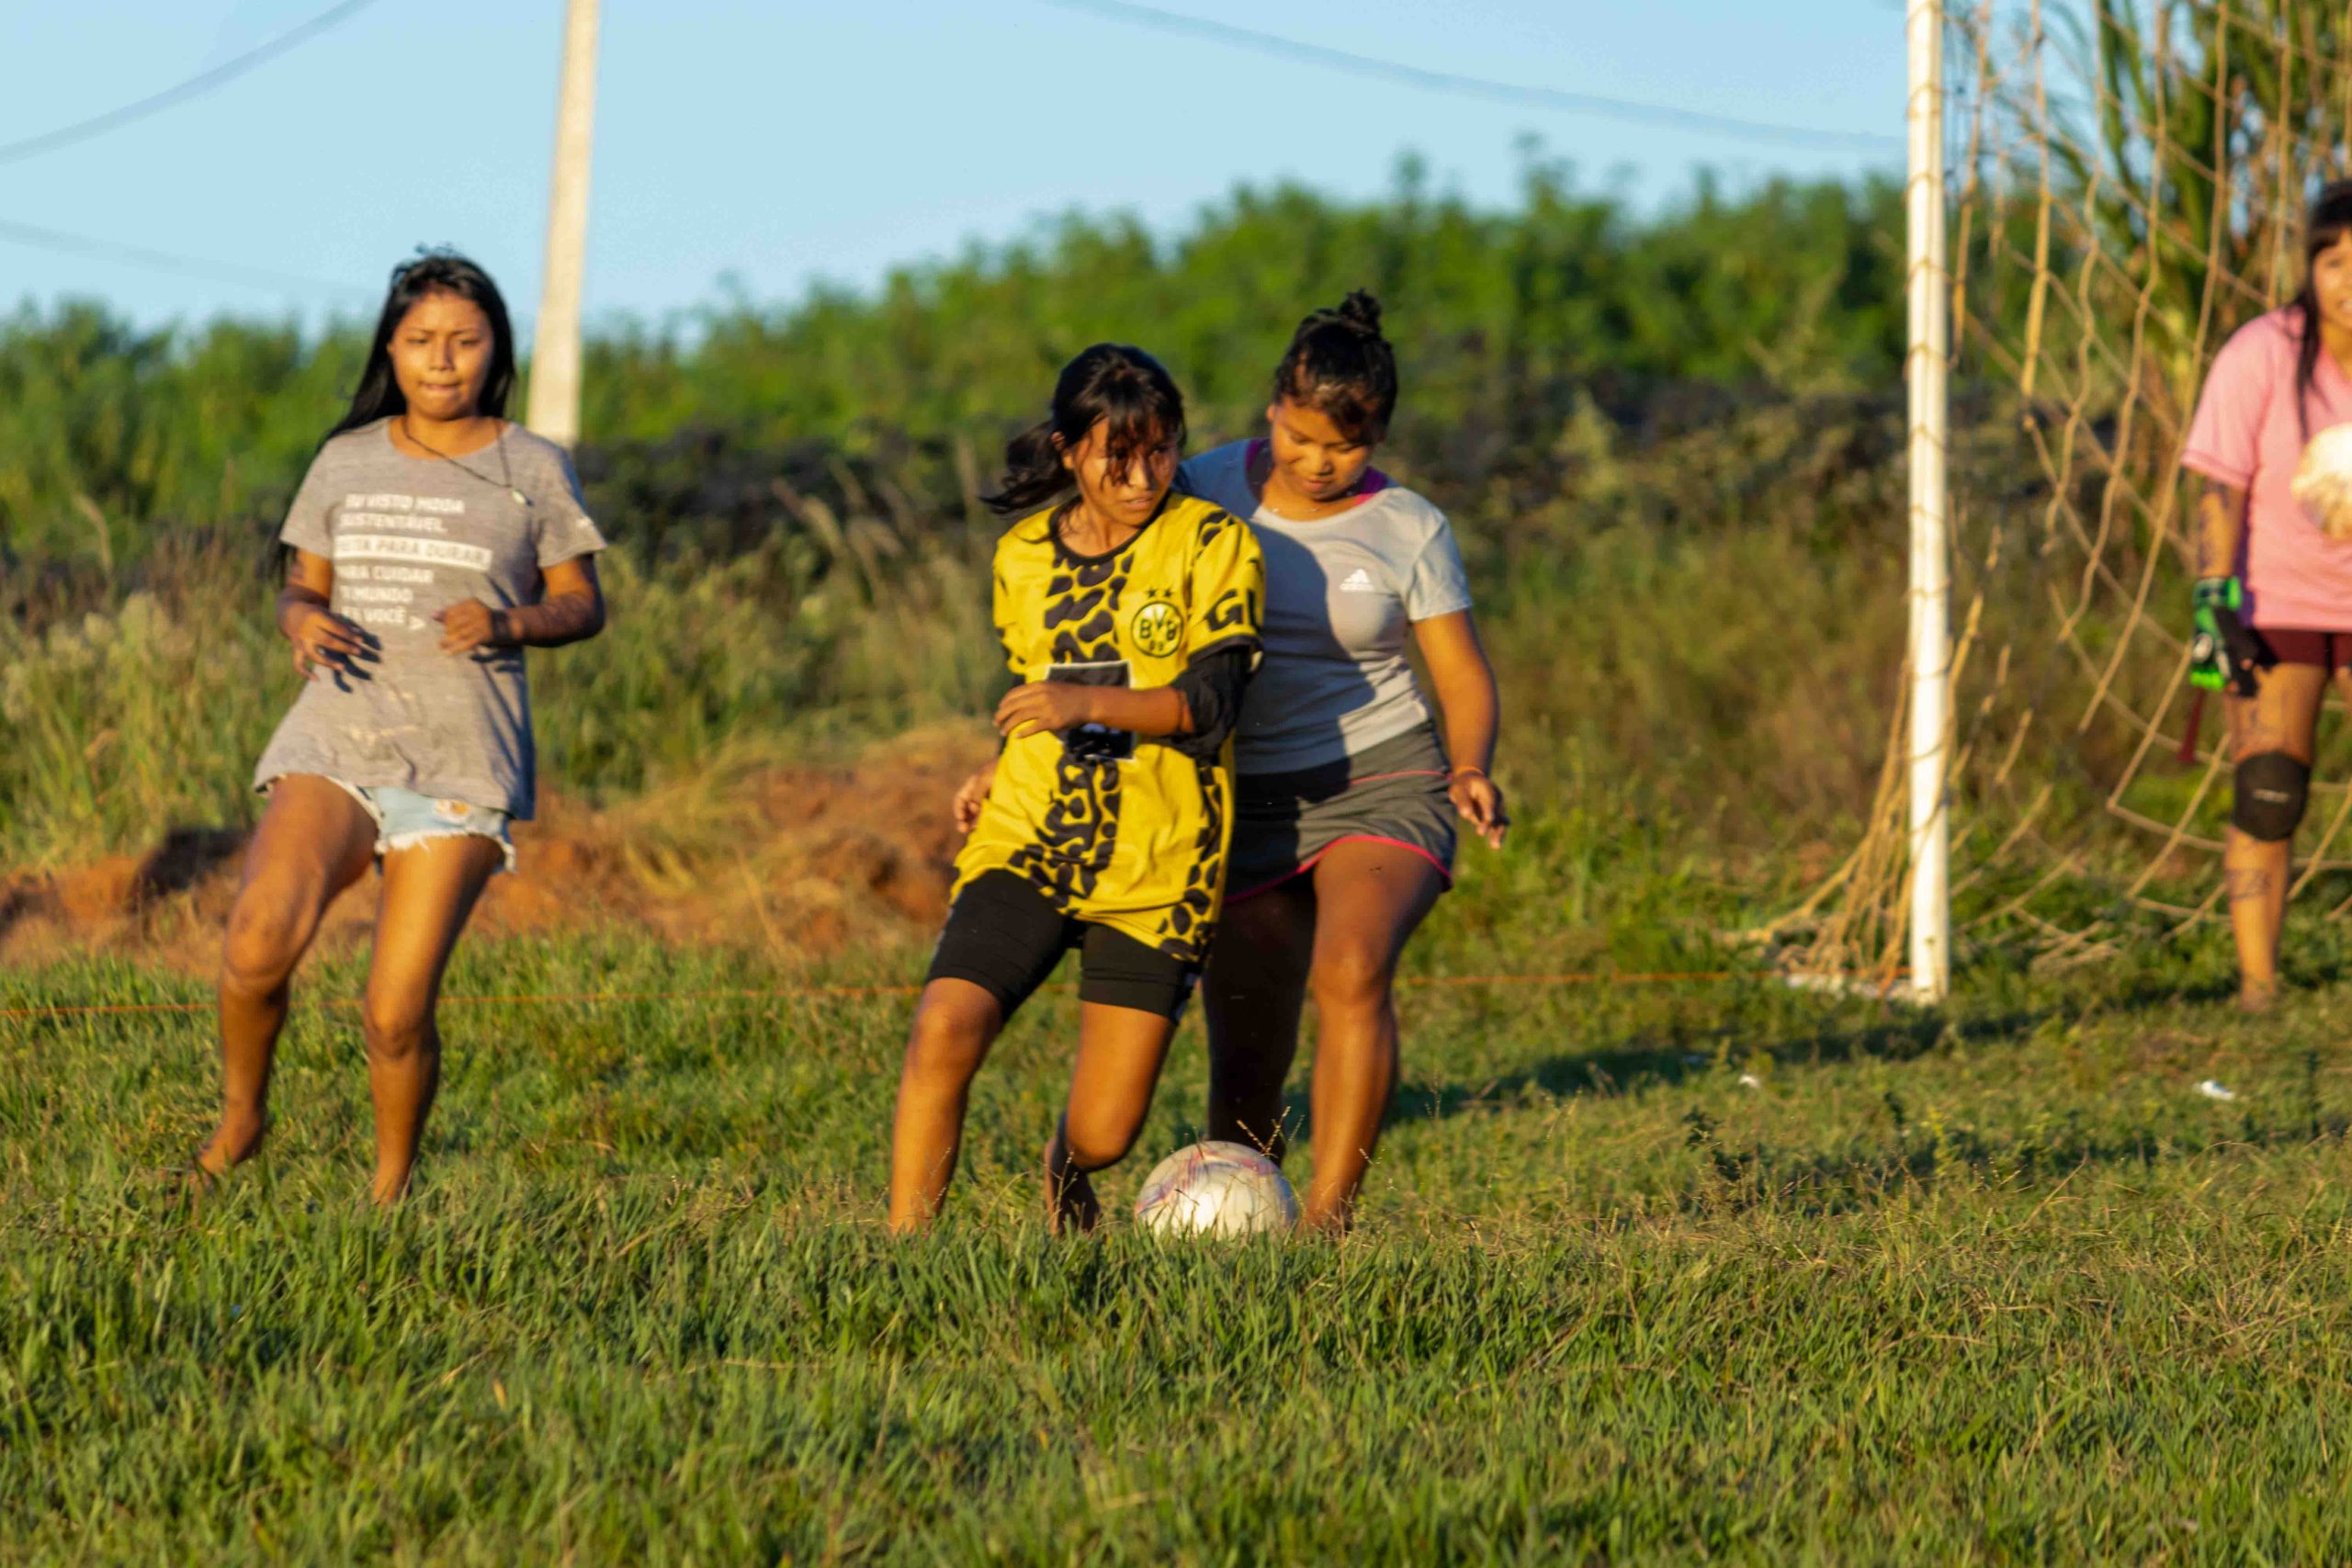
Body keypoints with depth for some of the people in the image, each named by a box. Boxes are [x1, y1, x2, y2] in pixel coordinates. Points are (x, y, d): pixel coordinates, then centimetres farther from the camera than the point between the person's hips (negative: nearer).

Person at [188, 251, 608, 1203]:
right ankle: (240, 1117, 1)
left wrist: (507, 625, -13)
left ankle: (392, 1189, 14)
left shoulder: (532, 472, 6)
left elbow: (582, 606, 8)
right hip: (337, 740, 1)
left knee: (396, 1013, -10)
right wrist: (302, 623, -6)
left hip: (463, 765, -1)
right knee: (260, 939, -25)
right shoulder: (346, 464, 12)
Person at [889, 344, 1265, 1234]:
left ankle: (1067, 1168, 35)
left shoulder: (1211, 546, -3)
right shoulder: (1022, 558, 10)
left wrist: (1090, 704, -28)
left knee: (1104, 1135, -3)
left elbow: (1207, 704, -14)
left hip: (1155, 867, -3)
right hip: (1028, 839, 3)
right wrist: (997, 775, 9)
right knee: (942, 1033, -24)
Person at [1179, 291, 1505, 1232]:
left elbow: (1464, 676, 5)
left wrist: (1470, 769, -16)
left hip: (1379, 782, -2)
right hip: (1244, 802, 2)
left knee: (1350, 971, -29)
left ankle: (1327, 1220, -29)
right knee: (1247, 1062, -2)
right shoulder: (1205, 493, 2)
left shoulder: (1408, 530, 0)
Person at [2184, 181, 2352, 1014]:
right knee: (2267, 798, -8)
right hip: (2274, 598, -3)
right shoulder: (2263, 355, -15)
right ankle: (2258, 989, -2)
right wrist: (2214, 605, -20)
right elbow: (2216, 484, -14)